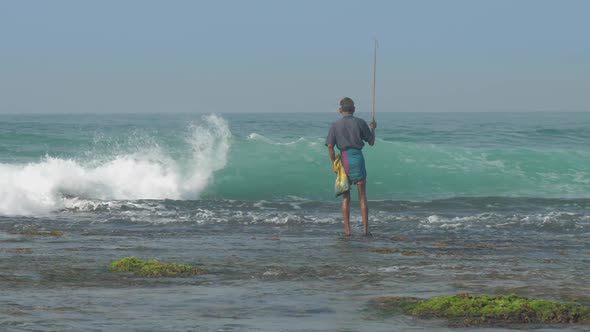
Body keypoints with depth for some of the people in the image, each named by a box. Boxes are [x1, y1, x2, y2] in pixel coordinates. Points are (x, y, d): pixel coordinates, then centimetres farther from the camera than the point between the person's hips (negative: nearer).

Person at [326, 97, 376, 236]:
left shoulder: (335, 125, 4)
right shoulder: (360, 123, 1)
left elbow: (330, 146, -4)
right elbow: (371, 141, 9)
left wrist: (334, 165, 3)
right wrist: (373, 128, 27)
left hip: (343, 159, 1)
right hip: (357, 157, -1)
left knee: (345, 197, 9)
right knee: (362, 196, 5)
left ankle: (347, 229, 4)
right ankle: (365, 229, 2)